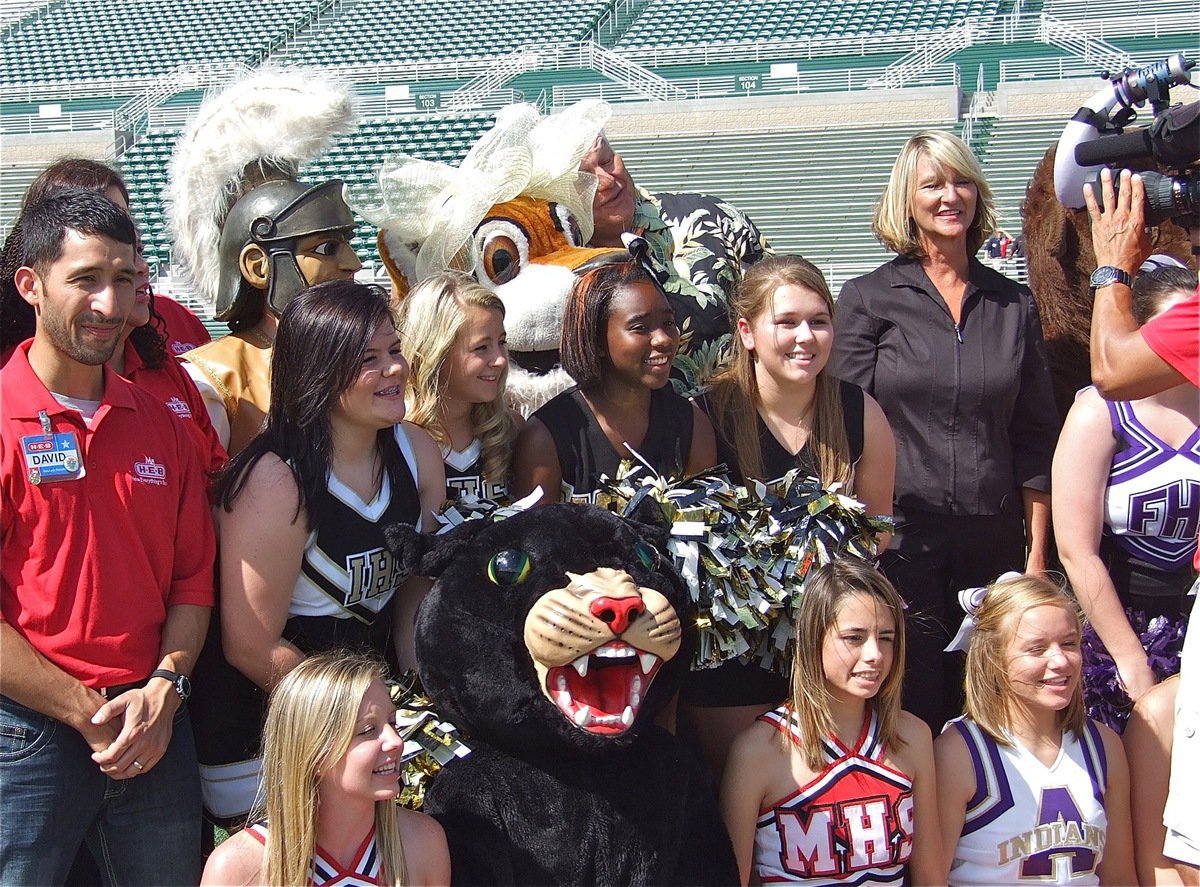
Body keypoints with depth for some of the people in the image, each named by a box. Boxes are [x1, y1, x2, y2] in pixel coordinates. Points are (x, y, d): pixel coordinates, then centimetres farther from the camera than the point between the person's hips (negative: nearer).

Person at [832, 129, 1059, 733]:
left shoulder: (1014, 304, 10)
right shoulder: (868, 298, 1)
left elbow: (1036, 438, 11)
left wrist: (1036, 550, 7)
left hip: (993, 542, 3)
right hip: (899, 539, -3)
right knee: (914, 714, 0)